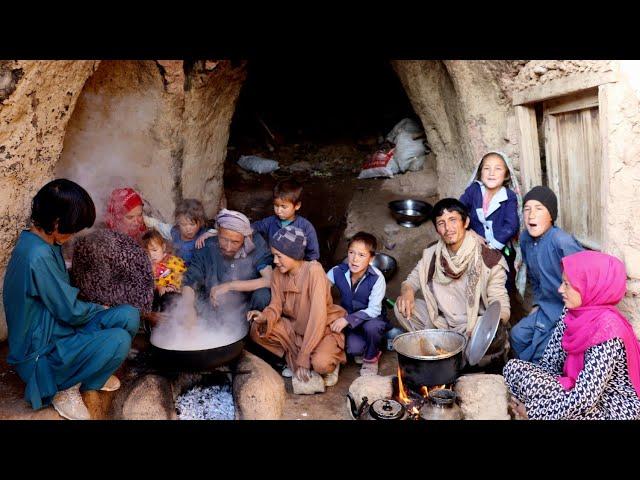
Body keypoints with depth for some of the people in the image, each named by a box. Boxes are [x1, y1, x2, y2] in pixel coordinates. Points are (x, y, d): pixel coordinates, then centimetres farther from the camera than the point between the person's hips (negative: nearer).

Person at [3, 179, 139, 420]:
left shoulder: (42, 242, 3)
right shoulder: (38, 256, -28)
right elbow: (70, 311, -21)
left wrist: (93, 308, 1)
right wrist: (100, 309, -2)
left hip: (56, 327, 9)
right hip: (40, 352, -9)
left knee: (128, 316, -7)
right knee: (119, 340, -25)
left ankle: (92, 372, 12)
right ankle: (65, 388, -1)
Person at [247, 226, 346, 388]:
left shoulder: (313, 270, -26)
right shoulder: (278, 273, -6)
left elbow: (318, 315, -29)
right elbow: (276, 306, -4)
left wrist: (303, 357, -29)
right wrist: (265, 317, -29)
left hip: (325, 328, -6)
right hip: (296, 327, 6)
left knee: (319, 363, -34)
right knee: (257, 330, -14)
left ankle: (331, 363, 2)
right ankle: (294, 359, 3)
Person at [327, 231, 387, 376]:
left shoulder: (377, 278, -25)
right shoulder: (338, 272, -17)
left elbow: (374, 310, -26)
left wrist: (347, 319, -35)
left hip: (372, 319, -1)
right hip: (348, 320, 2)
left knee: (371, 326, -36)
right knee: (354, 348, -27)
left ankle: (371, 358, -4)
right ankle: (361, 351, 13)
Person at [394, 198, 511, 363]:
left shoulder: (489, 260, -16)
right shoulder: (432, 253, -4)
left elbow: (501, 305, -14)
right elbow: (412, 280, 8)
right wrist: (407, 291, -18)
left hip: (475, 326, -4)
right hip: (441, 321, 4)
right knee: (402, 307, -12)